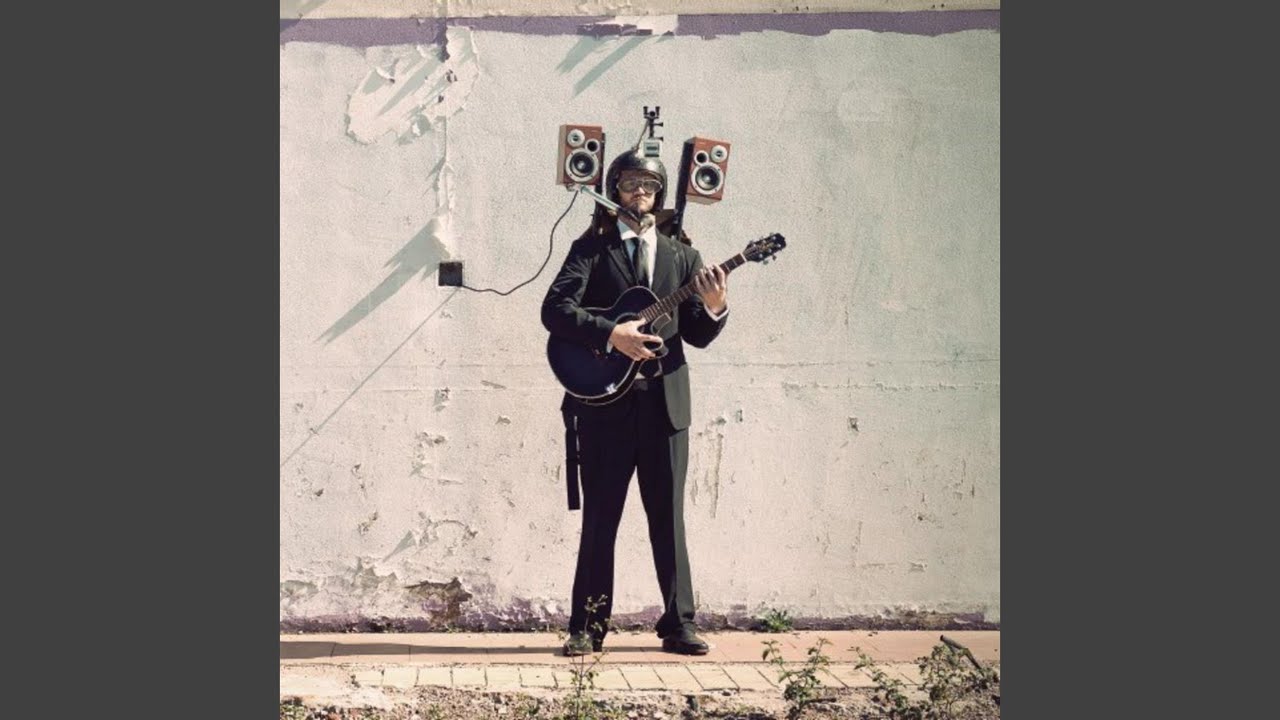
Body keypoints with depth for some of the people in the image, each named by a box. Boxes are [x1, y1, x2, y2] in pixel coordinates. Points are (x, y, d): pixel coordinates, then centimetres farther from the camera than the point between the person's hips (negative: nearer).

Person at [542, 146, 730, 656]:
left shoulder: (681, 256, 14)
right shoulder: (592, 247, 5)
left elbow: (697, 335, 10)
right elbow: (555, 309, -9)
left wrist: (714, 307, -11)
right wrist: (611, 335, -20)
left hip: (664, 400, 2)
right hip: (603, 399, -2)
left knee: (668, 517, 6)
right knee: (599, 518, 3)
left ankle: (678, 624, 15)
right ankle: (587, 627, 12)